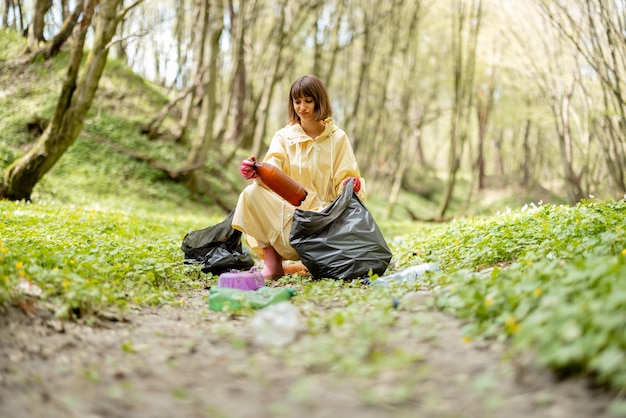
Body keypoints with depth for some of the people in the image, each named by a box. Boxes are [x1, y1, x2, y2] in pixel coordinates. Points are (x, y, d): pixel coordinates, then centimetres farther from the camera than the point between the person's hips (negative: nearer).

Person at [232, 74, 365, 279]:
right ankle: (272, 262, -15)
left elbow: (345, 180, -1)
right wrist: (255, 173, -35)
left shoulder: (338, 138, 3)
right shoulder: (284, 136, 5)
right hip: (287, 212, 1)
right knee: (251, 194, -27)